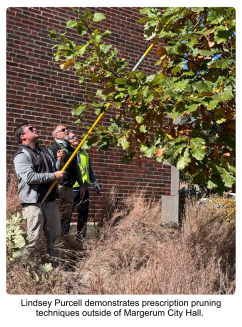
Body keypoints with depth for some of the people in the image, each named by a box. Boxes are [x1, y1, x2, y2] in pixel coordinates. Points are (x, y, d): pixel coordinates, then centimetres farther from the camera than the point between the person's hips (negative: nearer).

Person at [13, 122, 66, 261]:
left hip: (51, 201, 8)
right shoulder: (21, 155, -5)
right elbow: (29, 177, -19)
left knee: (54, 237, 12)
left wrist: (59, 161, 4)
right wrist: (54, 176, -14)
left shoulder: (44, 151, 20)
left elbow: (56, 170, 26)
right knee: (33, 239, -9)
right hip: (34, 203, -7)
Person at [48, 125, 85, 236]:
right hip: (57, 187, -6)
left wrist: (81, 185, 24)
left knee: (66, 217, 9)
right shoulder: (52, 149, -1)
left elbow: (76, 169, 25)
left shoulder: (72, 150, 19)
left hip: (69, 188, 6)